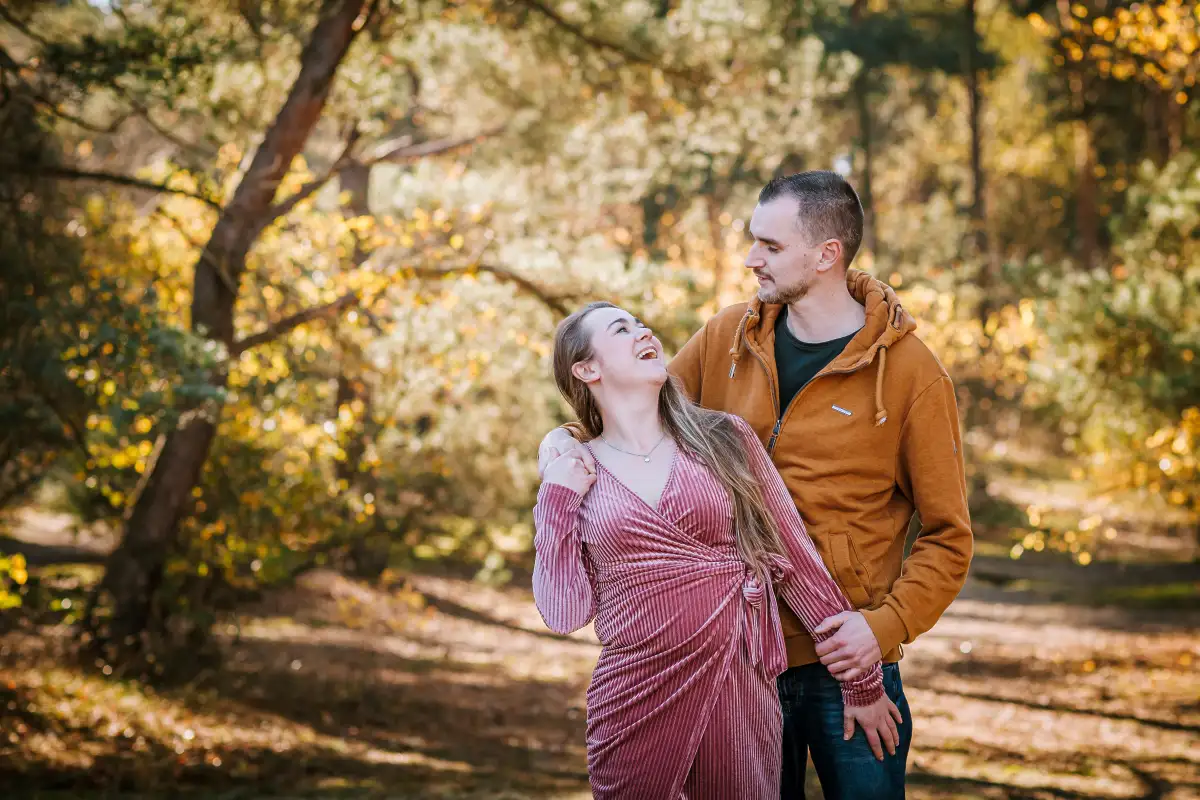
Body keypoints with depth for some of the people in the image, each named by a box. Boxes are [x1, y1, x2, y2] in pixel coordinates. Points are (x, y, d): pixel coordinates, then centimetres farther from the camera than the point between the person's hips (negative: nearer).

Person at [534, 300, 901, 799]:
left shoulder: (724, 440, 3)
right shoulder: (571, 478, 4)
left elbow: (796, 560, 4)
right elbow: (564, 613, 0)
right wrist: (558, 504, -7)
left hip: (739, 696, 0)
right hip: (635, 702, 0)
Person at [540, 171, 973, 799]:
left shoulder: (910, 373, -8)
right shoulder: (728, 337, 4)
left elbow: (947, 536, -5)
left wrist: (887, 624, -20)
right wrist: (571, 436, -5)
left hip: (843, 661, -3)